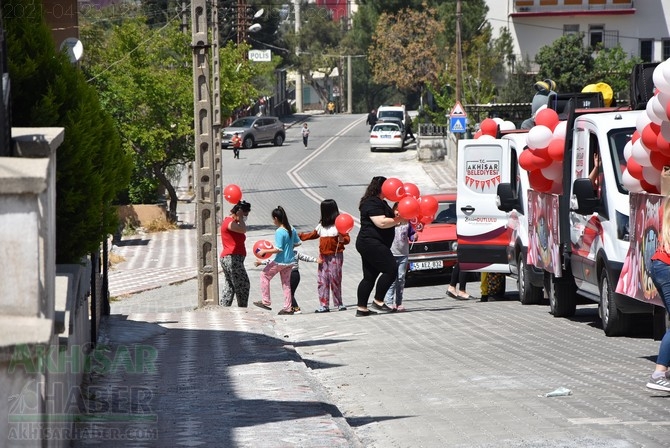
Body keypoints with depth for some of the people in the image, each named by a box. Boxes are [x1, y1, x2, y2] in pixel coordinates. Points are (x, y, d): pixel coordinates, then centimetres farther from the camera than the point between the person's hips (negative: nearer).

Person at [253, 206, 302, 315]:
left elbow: (278, 249, -24)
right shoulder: (292, 229, 2)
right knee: (286, 283, 16)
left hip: (280, 261, -8)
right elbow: (298, 243, 12)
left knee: (265, 275, 12)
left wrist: (264, 251, -15)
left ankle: (265, 301, 13)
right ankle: (288, 308, 17)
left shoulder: (279, 232, -21)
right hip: (290, 261, 8)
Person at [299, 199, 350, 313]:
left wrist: (342, 239, -35)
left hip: (335, 255, -7)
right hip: (323, 255, 7)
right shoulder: (321, 225, 14)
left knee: (335, 279, -5)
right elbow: (313, 234, 27)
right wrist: (300, 236, 29)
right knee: (322, 280, 3)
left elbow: (347, 238, -13)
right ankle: (324, 305, 6)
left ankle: (338, 303, 6)